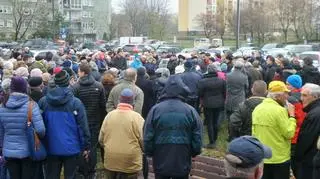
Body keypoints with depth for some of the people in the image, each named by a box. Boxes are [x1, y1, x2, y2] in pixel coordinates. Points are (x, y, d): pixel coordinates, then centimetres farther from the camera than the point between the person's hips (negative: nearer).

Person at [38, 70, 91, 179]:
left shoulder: (43, 101, -2)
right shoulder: (76, 103, -12)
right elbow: (83, 127, -11)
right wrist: (86, 147, -1)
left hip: (51, 149, 3)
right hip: (71, 149, -3)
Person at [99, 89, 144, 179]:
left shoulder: (109, 115, 1)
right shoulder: (137, 117, -10)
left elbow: (101, 139, 6)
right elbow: (143, 140, -11)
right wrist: (143, 150, 11)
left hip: (111, 160, 4)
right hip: (130, 162, -3)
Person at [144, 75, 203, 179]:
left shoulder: (155, 110, -8)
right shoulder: (191, 111, -7)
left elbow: (147, 138, -5)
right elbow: (197, 139, -3)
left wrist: (149, 153, 12)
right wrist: (193, 153, 14)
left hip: (160, 163, 0)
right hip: (182, 164, 0)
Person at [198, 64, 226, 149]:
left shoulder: (202, 81, -14)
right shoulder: (221, 81, -3)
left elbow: (200, 94, -9)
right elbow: (224, 93, 3)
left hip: (208, 104, -4)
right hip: (218, 104, 4)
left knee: (209, 123, 3)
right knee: (215, 122, 15)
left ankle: (211, 142, 2)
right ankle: (214, 140, 25)